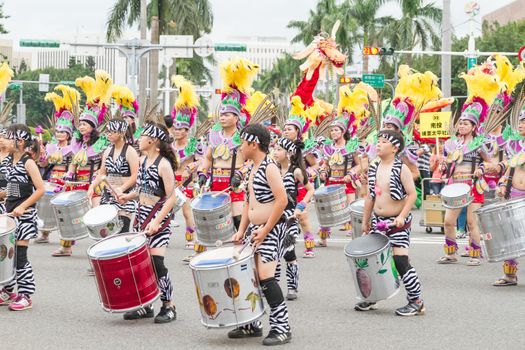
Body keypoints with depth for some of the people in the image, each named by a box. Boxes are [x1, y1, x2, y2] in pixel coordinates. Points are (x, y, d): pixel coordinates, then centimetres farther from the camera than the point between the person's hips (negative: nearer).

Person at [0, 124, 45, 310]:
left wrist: (22, 207, -21)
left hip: (24, 214, -8)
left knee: (19, 256, -6)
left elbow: (40, 190, -17)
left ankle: (25, 296, 1)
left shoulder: (28, 162, -12)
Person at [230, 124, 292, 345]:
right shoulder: (253, 169, 14)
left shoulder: (269, 168, -14)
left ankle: (281, 328, -8)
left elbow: (282, 200, -21)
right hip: (255, 229, 9)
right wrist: (241, 230, 10)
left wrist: (265, 230, -19)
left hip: (271, 230, -9)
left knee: (265, 277, -15)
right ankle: (252, 325, 21)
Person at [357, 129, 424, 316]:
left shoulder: (401, 169, -10)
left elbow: (412, 194, -13)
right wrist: (365, 222, 17)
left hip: (397, 222, -7)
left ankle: (416, 302, -2)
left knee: (400, 260, -12)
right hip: (378, 221, 7)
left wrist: (402, 216, -22)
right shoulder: (373, 168, 8)